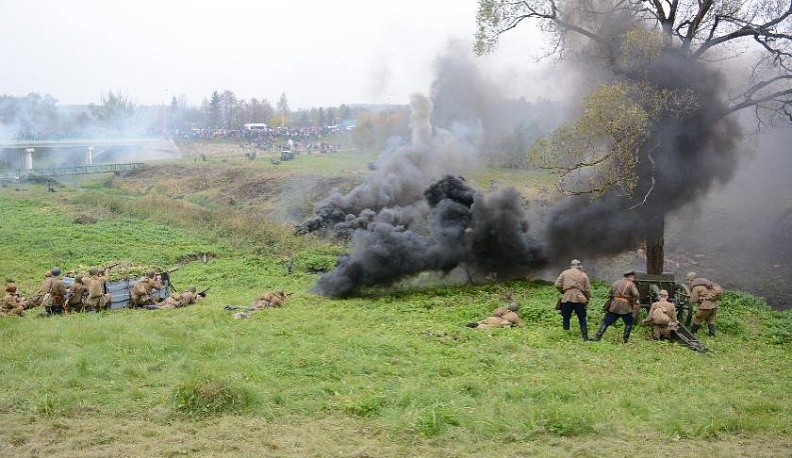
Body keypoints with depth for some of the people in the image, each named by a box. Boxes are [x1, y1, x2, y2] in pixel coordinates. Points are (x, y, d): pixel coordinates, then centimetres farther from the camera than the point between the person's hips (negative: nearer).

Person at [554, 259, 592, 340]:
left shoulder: (564, 273, 9)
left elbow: (557, 285, 3)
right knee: (582, 320, 9)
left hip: (567, 298, 0)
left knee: (566, 318, 10)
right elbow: (587, 290, 8)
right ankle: (585, 337, 9)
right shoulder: (583, 275, 10)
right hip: (579, 299, 0)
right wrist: (587, 300, 19)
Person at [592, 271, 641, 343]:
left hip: (613, 307, 4)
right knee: (629, 323, 16)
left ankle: (597, 337, 0)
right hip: (625, 308, -4)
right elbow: (636, 295, -12)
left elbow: (611, 294, 17)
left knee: (605, 322, 6)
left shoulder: (615, 283, 17)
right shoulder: (631, 284, 1)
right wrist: (633, 303, 2)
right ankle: (625, 339, 12)